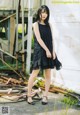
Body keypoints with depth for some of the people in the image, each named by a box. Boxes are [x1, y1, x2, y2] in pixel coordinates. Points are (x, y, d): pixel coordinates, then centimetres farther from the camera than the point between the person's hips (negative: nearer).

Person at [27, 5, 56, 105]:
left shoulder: (48, 25, 14)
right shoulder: (36, 24, 0)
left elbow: (51, 39, 12)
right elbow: (39, 39, -9)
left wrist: (53, 51, 3)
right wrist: (47, 50, -15)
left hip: (49, 51, 5)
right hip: (39, 51, -5)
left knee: (48, 75, 4)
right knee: (34, 73, -6)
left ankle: (45, 96, 12)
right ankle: (29, 96, 2)